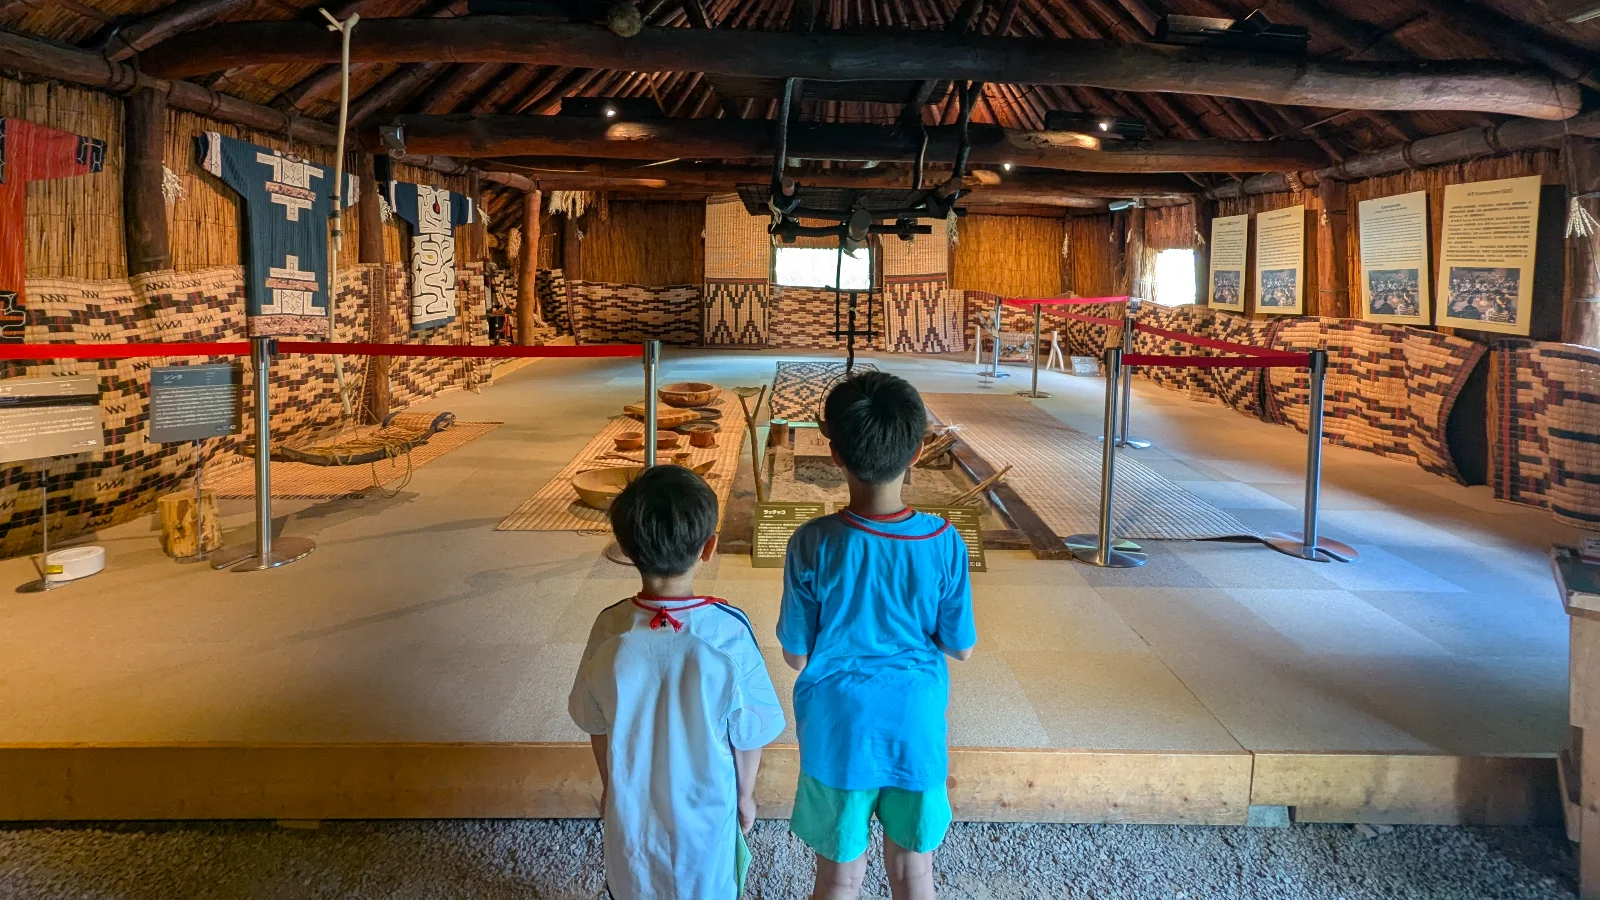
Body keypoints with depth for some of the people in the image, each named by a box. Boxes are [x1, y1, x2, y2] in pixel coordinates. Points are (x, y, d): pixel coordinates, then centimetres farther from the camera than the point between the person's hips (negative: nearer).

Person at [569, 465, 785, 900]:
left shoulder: (610, 629, -19)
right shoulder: (728, 632, -26)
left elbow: (597, 726, -4)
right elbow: (749, 735, -14)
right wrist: (745, 794, 5)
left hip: (630, 808, 2)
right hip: (704, 811, -2)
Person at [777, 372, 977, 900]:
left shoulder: (813, 544, -20)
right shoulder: (944, 543, -15)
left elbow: (796, 657, -10)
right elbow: (961, 646, -4)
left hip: (838, 737, -1)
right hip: (917, 735, 1)